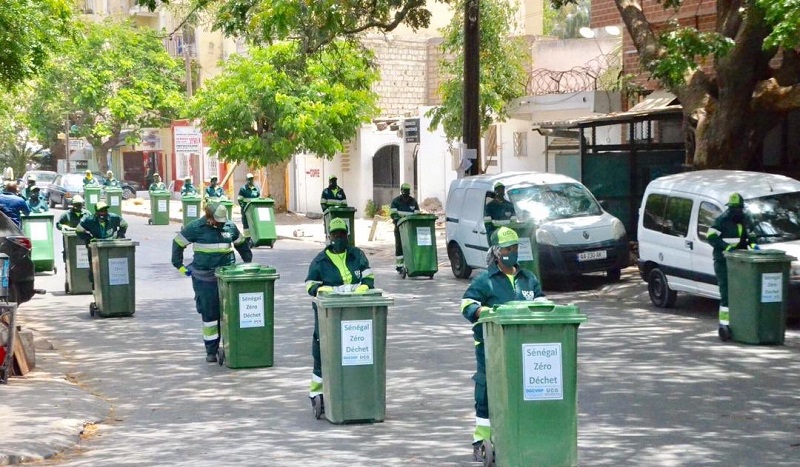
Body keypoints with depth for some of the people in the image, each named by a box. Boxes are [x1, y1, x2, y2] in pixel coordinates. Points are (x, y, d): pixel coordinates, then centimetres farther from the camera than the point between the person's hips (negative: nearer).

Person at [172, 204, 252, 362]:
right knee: (209, 314, 0)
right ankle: (211, 351, 9)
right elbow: (178, 243, 6)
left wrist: (248, 263, 20)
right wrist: (179, 265, 5)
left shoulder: (230, 227, 8)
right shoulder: (196, 227, -3)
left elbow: (241, 244, 24)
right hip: (205, 279, -3)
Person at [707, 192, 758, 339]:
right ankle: (724, 325, -10)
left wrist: (753, 244, 3)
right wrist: (726, 247, -25)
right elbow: (711, 237, -14)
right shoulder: (721, 220, -7)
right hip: (723, 262, -6)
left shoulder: (745, 220, 14)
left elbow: (751, 236, 26)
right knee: (726, 294, -11)